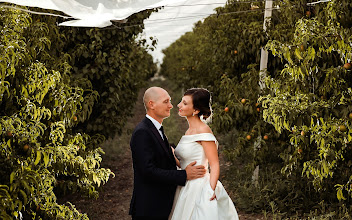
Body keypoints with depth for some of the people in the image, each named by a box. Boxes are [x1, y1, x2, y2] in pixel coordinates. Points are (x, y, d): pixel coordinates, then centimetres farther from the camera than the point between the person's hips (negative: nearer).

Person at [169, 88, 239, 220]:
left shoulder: (203, 130, -14)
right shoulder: (189, 131, 12)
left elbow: (215, 165, -17)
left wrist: (211, 192, -25)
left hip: (199, 189, -8)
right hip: (186, 189, 8)